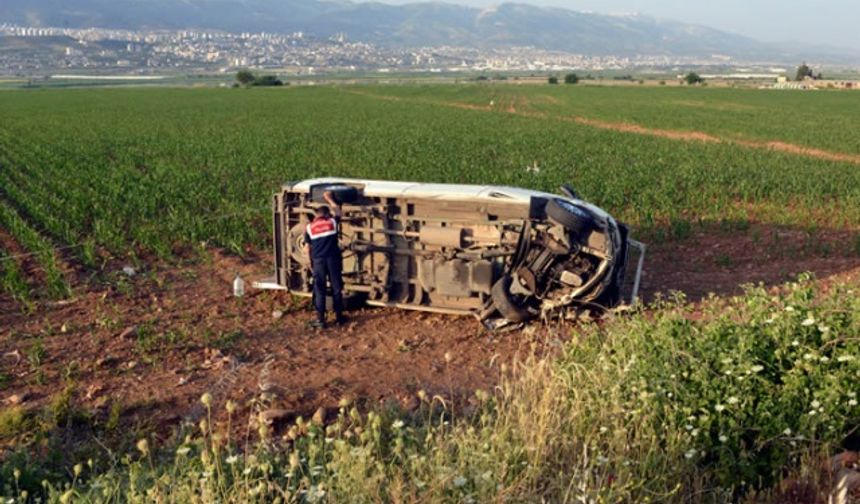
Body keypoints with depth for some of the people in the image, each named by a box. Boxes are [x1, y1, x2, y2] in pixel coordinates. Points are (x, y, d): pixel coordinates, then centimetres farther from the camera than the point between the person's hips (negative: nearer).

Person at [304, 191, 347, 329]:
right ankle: (339, 317, 18)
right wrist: (329, 199, 39)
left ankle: (320, 320, 7)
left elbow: (307, 248, 8)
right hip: (333, 259, 1)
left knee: (319, 290, 5)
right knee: (336, 288, 10)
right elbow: (338, 211, 29)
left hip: (318, 260, 0)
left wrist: (311, 261, 20)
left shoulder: (309, 227, 6)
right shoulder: (332, 222, 7)